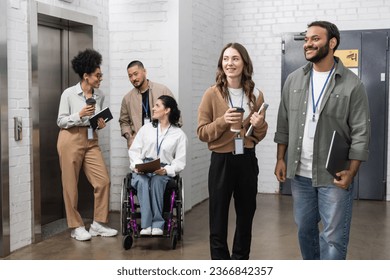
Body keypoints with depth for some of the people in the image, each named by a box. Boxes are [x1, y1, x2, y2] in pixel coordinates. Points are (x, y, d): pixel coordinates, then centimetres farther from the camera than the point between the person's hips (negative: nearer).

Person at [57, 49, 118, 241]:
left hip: (91, 140, 5)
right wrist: (79, 115, -20)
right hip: (71, 139, -5)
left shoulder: (99, 95, 5)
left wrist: (100, 124, -5)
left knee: (103, 181, -3)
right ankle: (76, 227, 14)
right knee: (71, 185, 1)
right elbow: (61, 121, -6)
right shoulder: (69, 94, -9)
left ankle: (98, 224, 11)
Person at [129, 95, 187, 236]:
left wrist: (166, 170, -17)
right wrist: (137, 165, -7)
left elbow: (180, 161, 3)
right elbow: (134, 150, 14)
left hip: (163, 172, -2)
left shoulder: (179, 134, 9)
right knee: (141, 181, -34)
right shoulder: (146, 128, 18)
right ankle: (146, 225, -36)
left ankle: (157, 225, -34)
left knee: (157, 180, -37)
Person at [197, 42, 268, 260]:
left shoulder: (256, 95, 4)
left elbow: (260, 135, 12)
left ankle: (240, 259, 31)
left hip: (247, 161, 3)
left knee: (246, 217, 15)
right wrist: (223, 121, -20)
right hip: (221, 161, -3)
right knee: (218, 220, 3)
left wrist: (259, 124, -9)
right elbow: (202, 133, -5)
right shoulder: (212, 94, -5)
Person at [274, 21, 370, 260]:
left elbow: (361, 133, -8)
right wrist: (281, 159, 5)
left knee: (333, 236, 2)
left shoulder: (352, 84, -8)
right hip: (300, 174, 4)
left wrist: (351, 172, -13)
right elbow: (284, 124, 9)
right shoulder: (294, 80, 6)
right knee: (305, 229, 16)